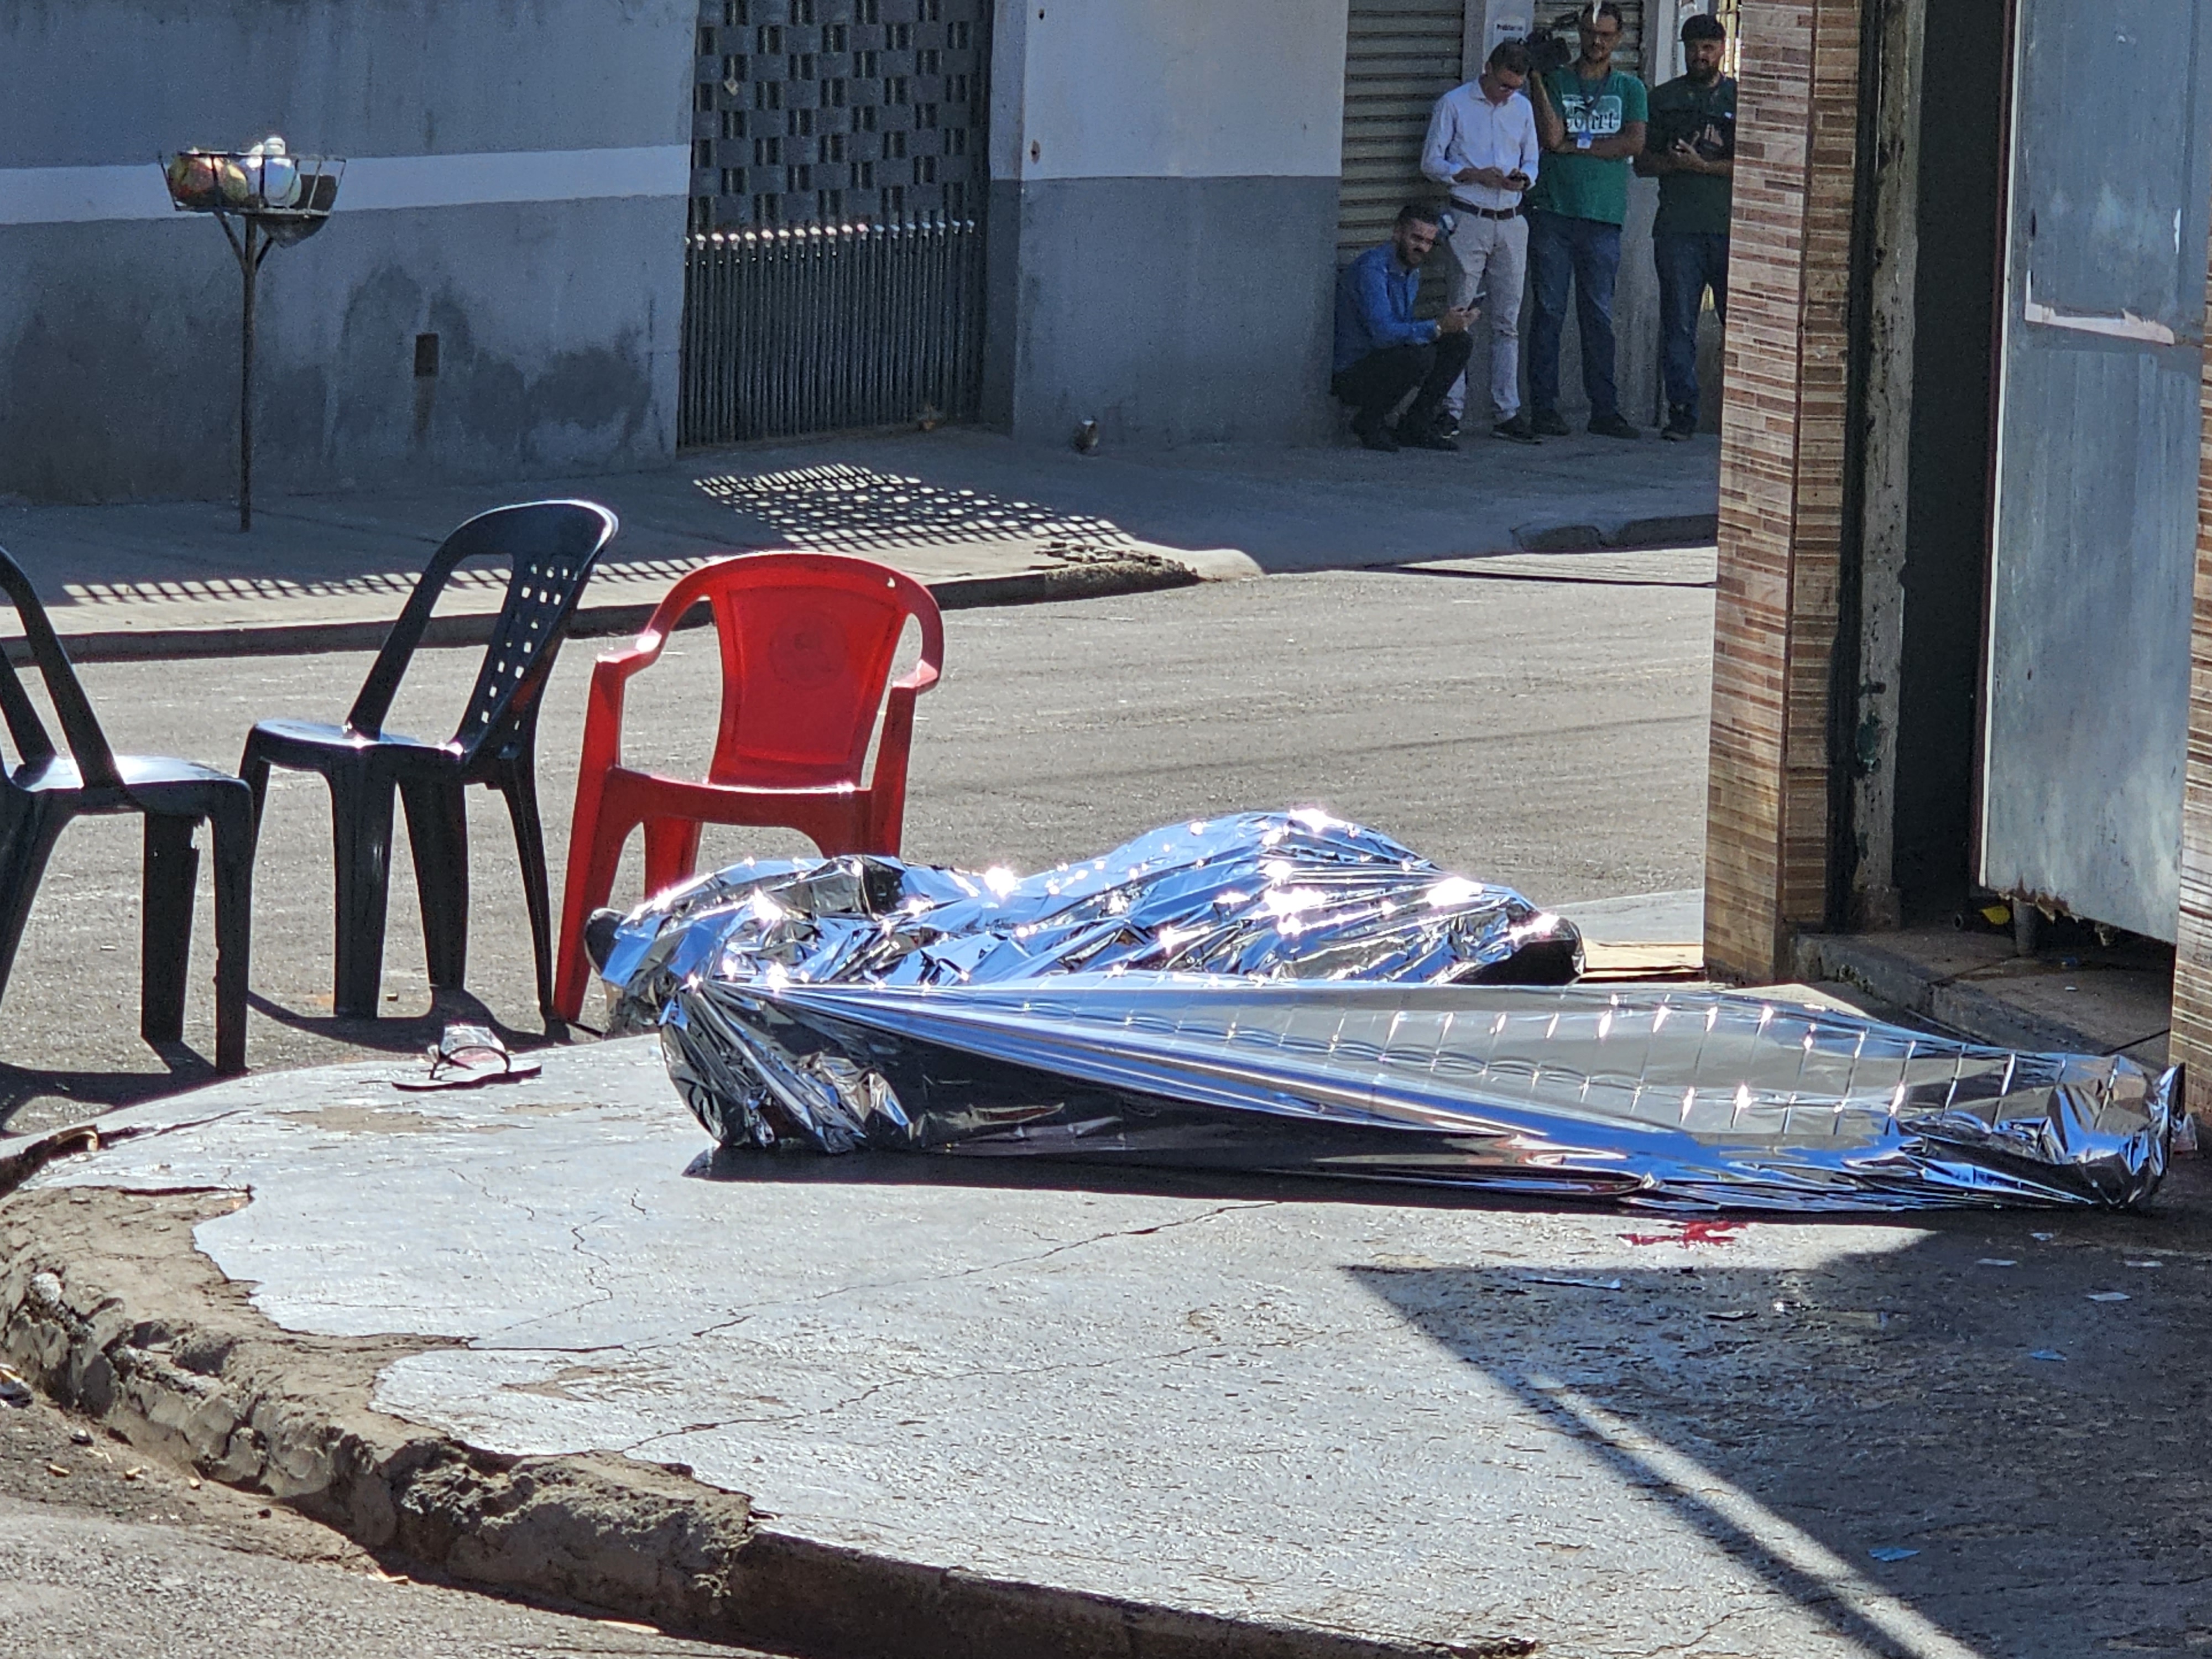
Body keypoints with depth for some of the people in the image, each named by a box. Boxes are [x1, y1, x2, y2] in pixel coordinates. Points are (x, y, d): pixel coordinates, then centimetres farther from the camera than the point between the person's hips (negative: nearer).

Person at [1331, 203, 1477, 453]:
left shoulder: (1412, 273, 12)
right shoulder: (1371, 269, -20)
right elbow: (1384, 332, -30)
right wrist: (1439, 328, -32)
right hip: (1351, 375, -9)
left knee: (1459, 343, -3)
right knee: (1419, 355, -34)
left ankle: (1416, 425, 2)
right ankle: (1369, 420, -11)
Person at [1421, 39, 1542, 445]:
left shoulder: (1522, 109, 14)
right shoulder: (1453, 105, 0)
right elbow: (1431, 161, -1)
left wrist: (1524, 178, -5)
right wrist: (1475, 176, -15)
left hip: (1511, 222, 4)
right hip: (1469, 221, -4)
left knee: (1508, 321, 3)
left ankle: (1508, 411, 5)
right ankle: (1452, 408, -3)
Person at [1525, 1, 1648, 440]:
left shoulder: (1629, 89, 12)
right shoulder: (1555, 82, 9)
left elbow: (1634, 143, -1)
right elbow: (1551, 136, -5)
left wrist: (1576, 145, -5)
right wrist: (1536, 80, -9)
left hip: (1603, 219, 1)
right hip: (1553, 211, -1)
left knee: (1599, 316, 2)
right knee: (1549, 312, -2)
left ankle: (1605, 409, 4)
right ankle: (1544, 408, 0)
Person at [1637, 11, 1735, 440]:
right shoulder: (1664, 98, 15)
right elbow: (1643, 162, 13)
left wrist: (1703, 165, -10)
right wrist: (1675, 162, -7)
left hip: (1731, 227, -2)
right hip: (1678, 227, 2)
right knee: (1678, 324, -1)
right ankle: (1681, 412, 2)